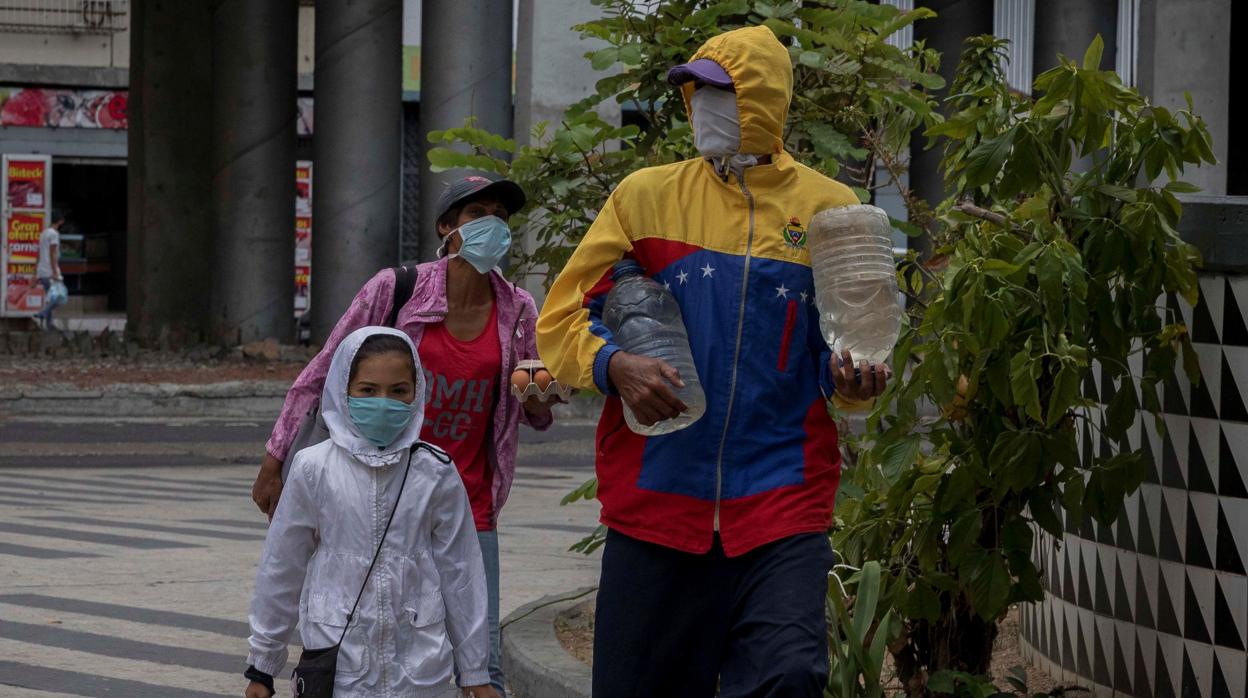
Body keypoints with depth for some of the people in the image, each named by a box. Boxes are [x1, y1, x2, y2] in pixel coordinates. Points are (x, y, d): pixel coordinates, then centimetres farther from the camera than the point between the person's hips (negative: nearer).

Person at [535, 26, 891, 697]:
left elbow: (851, 342, 15)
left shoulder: (828, 208, 7)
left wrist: (848, 380, -9)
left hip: (781, 505, -1)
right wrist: (615, 365, -13)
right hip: (656, 504, 1)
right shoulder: (646, 196, 7)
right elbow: (561, 320, 7)